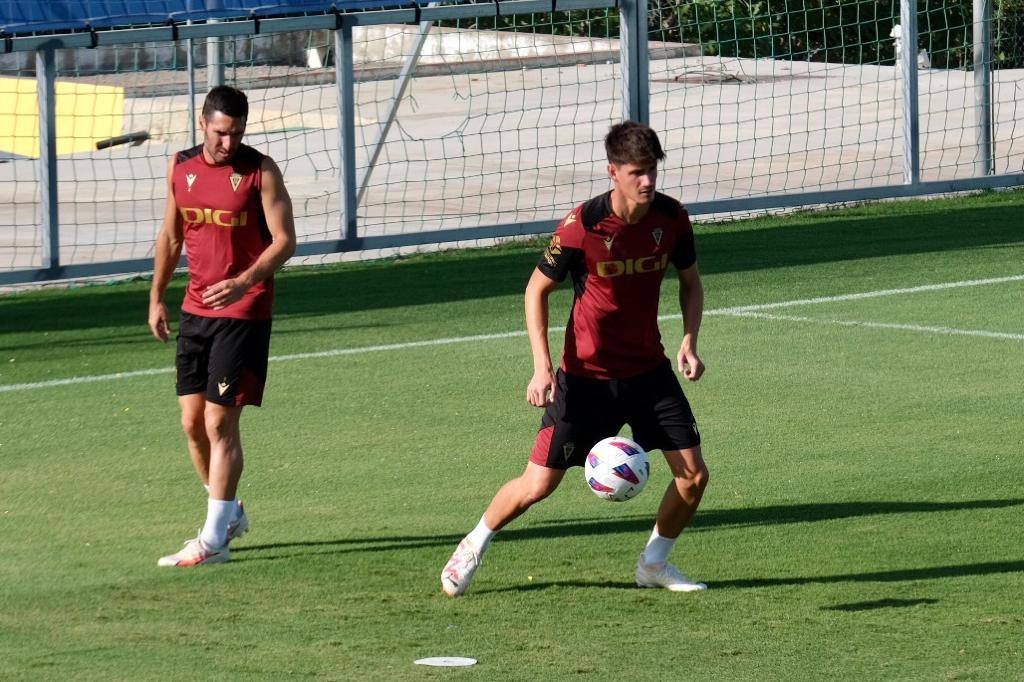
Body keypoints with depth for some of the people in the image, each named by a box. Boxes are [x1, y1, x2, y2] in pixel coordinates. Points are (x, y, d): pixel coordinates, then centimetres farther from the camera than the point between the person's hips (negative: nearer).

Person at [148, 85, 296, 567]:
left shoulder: (260, 171, -9)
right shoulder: (180, 167, 6)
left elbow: (284, 239, -12)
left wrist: (245, 281, -26)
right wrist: (157, 297, 18)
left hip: (243, 311, -6)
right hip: (195, 309, 6)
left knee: (220, 422, -9)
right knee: (192, 421, 7)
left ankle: (213, 540, -7)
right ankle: (230, 515, 26)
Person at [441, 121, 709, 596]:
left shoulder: (671, 218, -8)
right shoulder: (582, 226, -20)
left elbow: (690, 282, 10)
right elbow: (537, 290, -7)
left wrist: (689, 341, -6)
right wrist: (542, 366, -15)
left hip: (649, 370, 4)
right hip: (586, 375, -4)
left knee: (694, 476, -4)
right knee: (537, 486, -4)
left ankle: (654, 563, 21)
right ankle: (473, 547, 23)